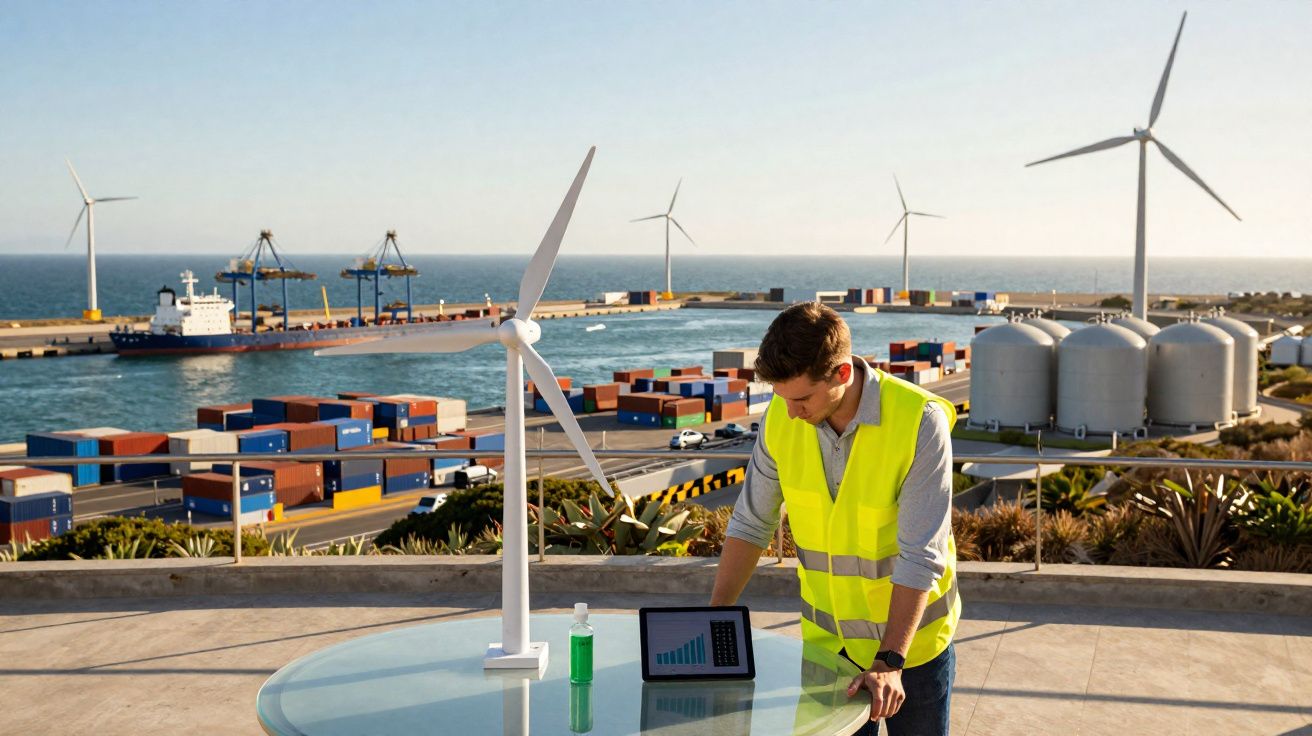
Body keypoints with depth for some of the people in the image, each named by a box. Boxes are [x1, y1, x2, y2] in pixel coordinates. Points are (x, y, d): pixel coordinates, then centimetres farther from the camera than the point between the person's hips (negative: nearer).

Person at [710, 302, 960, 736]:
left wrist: (889, 661, -29)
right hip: (826, 636, 3)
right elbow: (751, 522, -1)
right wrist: (714, 619, -7)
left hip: (910, 635, -3)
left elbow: (921, 556, -24)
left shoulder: (920, 421, -25)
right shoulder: (781, 416, -12)